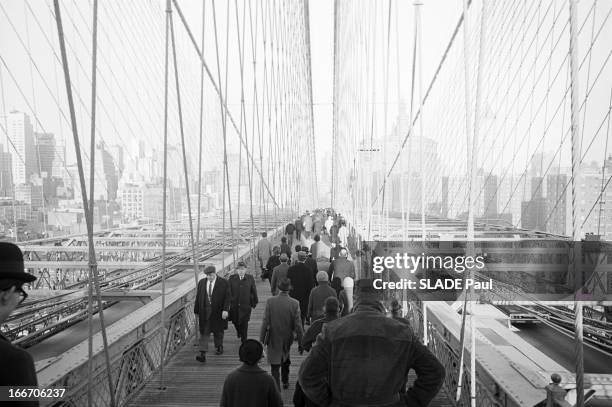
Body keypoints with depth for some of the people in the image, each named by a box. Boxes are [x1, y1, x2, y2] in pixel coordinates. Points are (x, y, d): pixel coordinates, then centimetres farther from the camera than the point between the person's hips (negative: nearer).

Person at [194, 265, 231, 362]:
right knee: (204, 332, -4)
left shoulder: (223, 283, -7)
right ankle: (203, 354, -9)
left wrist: (225, 310, -19)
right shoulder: (201, 282, 4)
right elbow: (198, 298, 8)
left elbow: (227, 297, -9)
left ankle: (219, 347, 37)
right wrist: (197, 311, 6)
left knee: (218, 331, 14)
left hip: (218, 312, -2)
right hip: (205, 311, 2)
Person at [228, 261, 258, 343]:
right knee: (235, 321, 12)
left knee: (244, 323, 2)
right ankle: (239, 331, 46)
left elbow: (254, 291, 4)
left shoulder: (250, 278, -3)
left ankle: (244, 339, 20)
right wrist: (228, 302, -3)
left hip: (246, 305, -1)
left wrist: (254, 302, 7)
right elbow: (228, 291, -1)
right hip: (234, 305, 1)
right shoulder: (232, 278, -4)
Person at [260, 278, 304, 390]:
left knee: (275, 366, 5)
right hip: (287, 339, 2)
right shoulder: (294, 303, -16)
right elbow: (298, 325, -13)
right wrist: (301, 343, -3)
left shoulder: (270, 301, -17)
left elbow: (265, 322, -14)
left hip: (273, 339, -2)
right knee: (285, 359, 30)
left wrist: (261, 340, -5)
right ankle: (285, 381, 45)